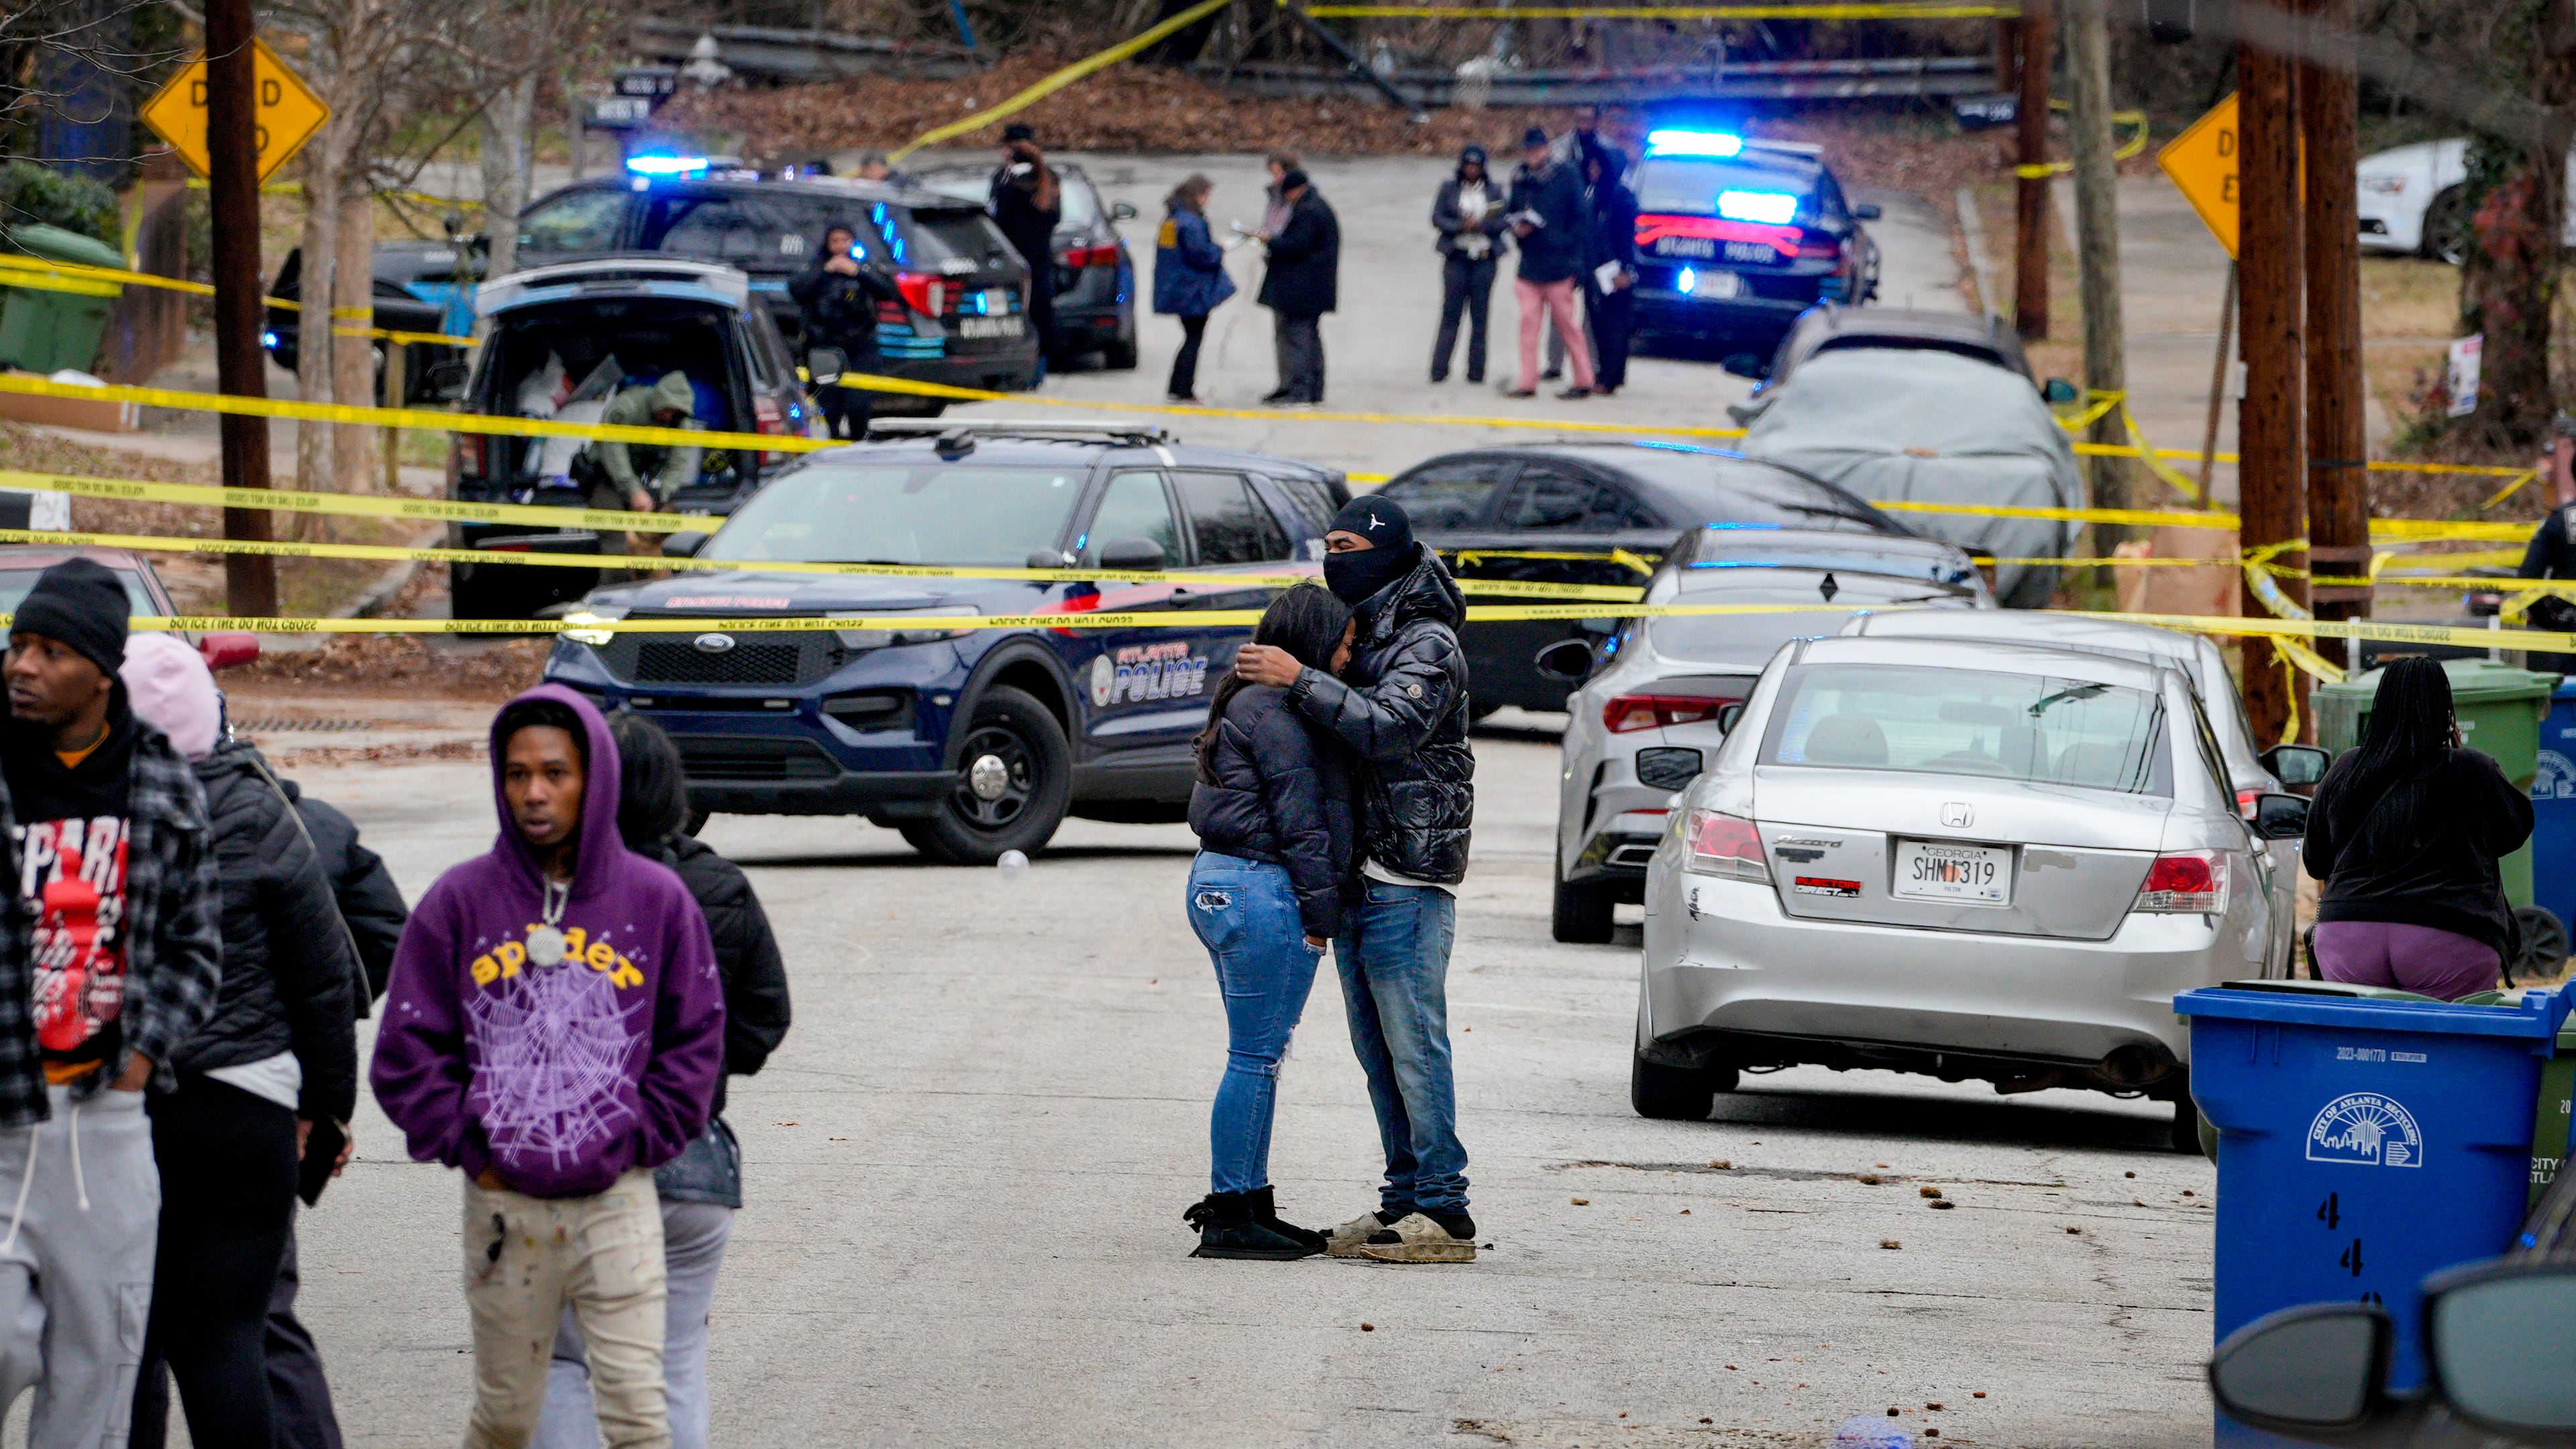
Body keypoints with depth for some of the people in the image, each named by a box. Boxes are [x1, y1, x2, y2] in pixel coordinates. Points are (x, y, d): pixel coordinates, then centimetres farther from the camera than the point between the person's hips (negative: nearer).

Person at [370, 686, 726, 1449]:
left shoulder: (657, 899, 1)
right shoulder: (461, 900, 0)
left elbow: (694, 1044, 8)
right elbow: (408, 1051, 4)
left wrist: (634, 1144, 0)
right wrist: (467, 1148, -2)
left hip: (617, 1201, -1)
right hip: (502, 1206, 1)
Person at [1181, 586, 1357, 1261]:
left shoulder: (1250, 704, 18)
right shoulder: (1275, 712, -14)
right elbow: (1299, 818, -16)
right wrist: (1321, 909, -13)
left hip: (1221, 883, 11)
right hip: (1264, 892, -11)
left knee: (1259, 1055, 14)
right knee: (1256, 1057, -7)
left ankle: (1248, 1205, 19)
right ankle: (1230, 1219, -5)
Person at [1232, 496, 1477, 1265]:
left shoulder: (1427, 646, -9)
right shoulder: (1358, 637, 19)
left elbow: (1391, 728, -26)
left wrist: (1300, 681, -26)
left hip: (1408, 877, -9)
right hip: (1355, 874, 9)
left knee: (1415, 1046, -10)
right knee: (1378, 1050, 10)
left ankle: (1444, 1212, -9)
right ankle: (1404, 1200, 14)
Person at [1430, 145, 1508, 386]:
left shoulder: (1494, 191, 10)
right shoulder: (1449, 189, 9)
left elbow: (1504, 221, 2)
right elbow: (1437, 219, 1)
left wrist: (1480, 224, -13)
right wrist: (1461, 226, -14)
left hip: (1485, 258, 1)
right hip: (1457, 256, -1)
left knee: (1480, 315, 0)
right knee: (1451, 313, -6)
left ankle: (1476, 370, 4)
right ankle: (1439, 370, -6)